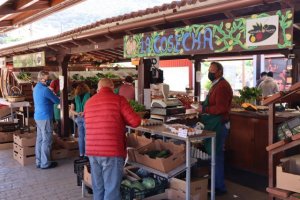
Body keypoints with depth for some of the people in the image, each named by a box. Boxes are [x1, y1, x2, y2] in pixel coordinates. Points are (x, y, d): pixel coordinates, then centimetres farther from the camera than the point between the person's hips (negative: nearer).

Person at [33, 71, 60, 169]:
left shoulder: (36, 88, 13)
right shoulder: (45, 89, -18)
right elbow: (57, 101, -11)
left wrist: (51, 94, 4)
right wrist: (55, 96, 10)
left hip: (38, 117, 10)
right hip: (45, 117, -10)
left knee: (39, 139, 13)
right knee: (46, 141, -2)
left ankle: (38, 162, 19)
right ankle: (45, 163, 3)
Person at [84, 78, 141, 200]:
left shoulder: (89, 102, 12)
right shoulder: (118, 100, -4)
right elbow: (135, 122, -7)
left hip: (92, 151, 6)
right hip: (112, 151, -5)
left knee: (98, 188, 16)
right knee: (111, 189, 2)